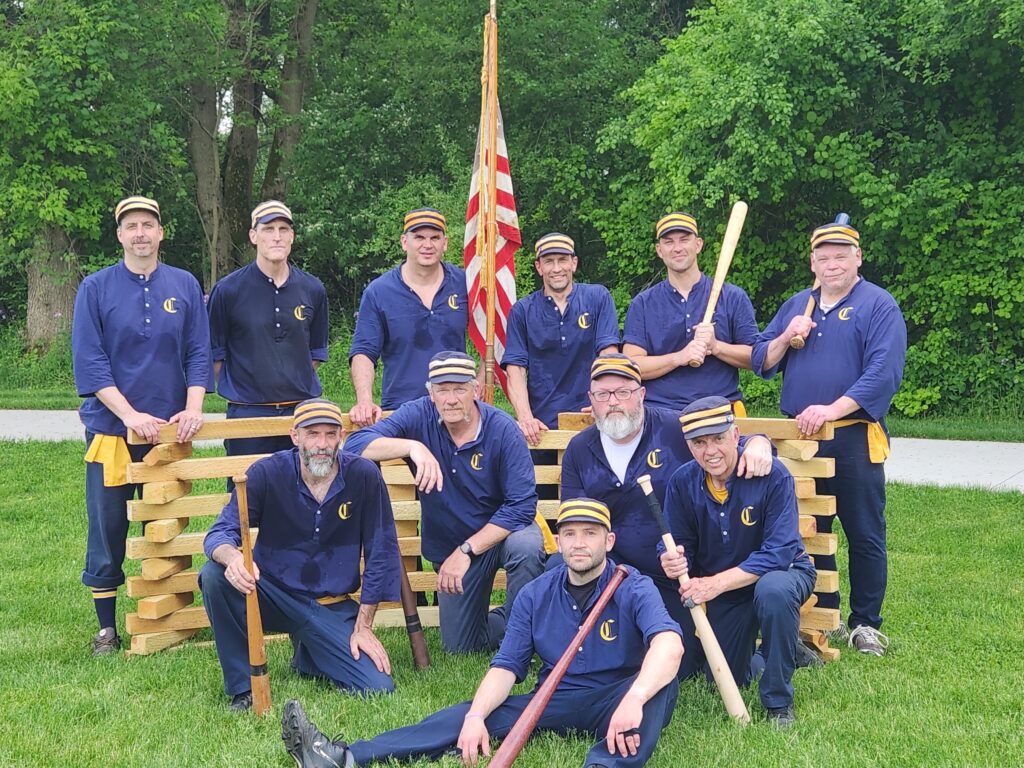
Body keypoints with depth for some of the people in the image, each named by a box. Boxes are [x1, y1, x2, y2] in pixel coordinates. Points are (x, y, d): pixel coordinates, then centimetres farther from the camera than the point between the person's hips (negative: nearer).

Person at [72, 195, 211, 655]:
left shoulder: (185, 286, 6)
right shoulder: (96, 288, 0)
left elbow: (199, 353, 4)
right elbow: (89, 361, -6)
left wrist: (193, 409, -11)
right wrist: (131, 415, -15)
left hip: (171, 428, 2)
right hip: (111, 428, -1)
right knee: (108, 528, 2)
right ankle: (107, 628, 13)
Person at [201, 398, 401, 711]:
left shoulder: (364, 476, -10)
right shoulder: (267, 473, -11)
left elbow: (380, 552, -5)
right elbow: (220, 532, -15)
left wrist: (363, 626, -5)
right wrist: (232, 557, -41)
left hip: (332, 607, 1)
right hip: (273, 594, 0)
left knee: (379, 689, -15)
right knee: (214, 576, -29)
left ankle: (307, 656, 19)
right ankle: (243, 687, -10)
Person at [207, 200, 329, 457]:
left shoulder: (313, 290, 8)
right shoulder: (228, 290, -2)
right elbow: (216, 354, 4)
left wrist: (296, 387, 11)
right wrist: (238, 392, 4)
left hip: (303, 410, 3)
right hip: (247, 414, -3)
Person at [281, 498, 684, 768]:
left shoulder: (634, 589, -8)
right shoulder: (534, 595, 6)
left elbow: (669, 644, -27)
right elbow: (506, 666, 0)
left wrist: (633, 700, -46)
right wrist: (476, 716, -20)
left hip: (615, 703, -3)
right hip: (556, 701, 4)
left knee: (658, 683, -35)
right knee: (469, 716, -14)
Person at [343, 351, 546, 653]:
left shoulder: (502, 429, -20)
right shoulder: (419, 416, -14)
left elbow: (522, 504, -23)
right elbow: (355, 444, -25)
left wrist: (466, 551, -27)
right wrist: (412, 446, -41)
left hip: (502, 531, -2)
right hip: (449, 545, 3)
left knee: (525, 546, -37)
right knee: (460, 647, 4)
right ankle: (506, 618, 36)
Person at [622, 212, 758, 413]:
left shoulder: (733, 298, 12)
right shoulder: (643, 304, 12)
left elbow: (756, 357, 7)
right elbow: (631, 366, 2)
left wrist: (716, 347, -10)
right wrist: (679, 357, -11)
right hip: (658, 414, 0)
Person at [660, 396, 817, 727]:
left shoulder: (773, 475, -25)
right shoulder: (682, 482, -12)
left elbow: (779, 552, -29)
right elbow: (676, 548, -7)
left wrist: (715, 583, -37)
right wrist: (671, 563, -34)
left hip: (781, 572, -4)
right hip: (716, 590, 4)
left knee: (774, 590, -39)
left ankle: (778, 701, -19)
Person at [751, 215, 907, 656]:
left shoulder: (878, 305, -5)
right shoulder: (796, 306, 13)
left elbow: (884, 373, -17)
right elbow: (761, 363, 13)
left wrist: (832, 409, -25)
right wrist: (785, 338, -7)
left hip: (854, 439, -5)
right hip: (800, 438, 5)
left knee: (864, 534, 2)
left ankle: (865, 624, 13)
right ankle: (822, 616, 25)